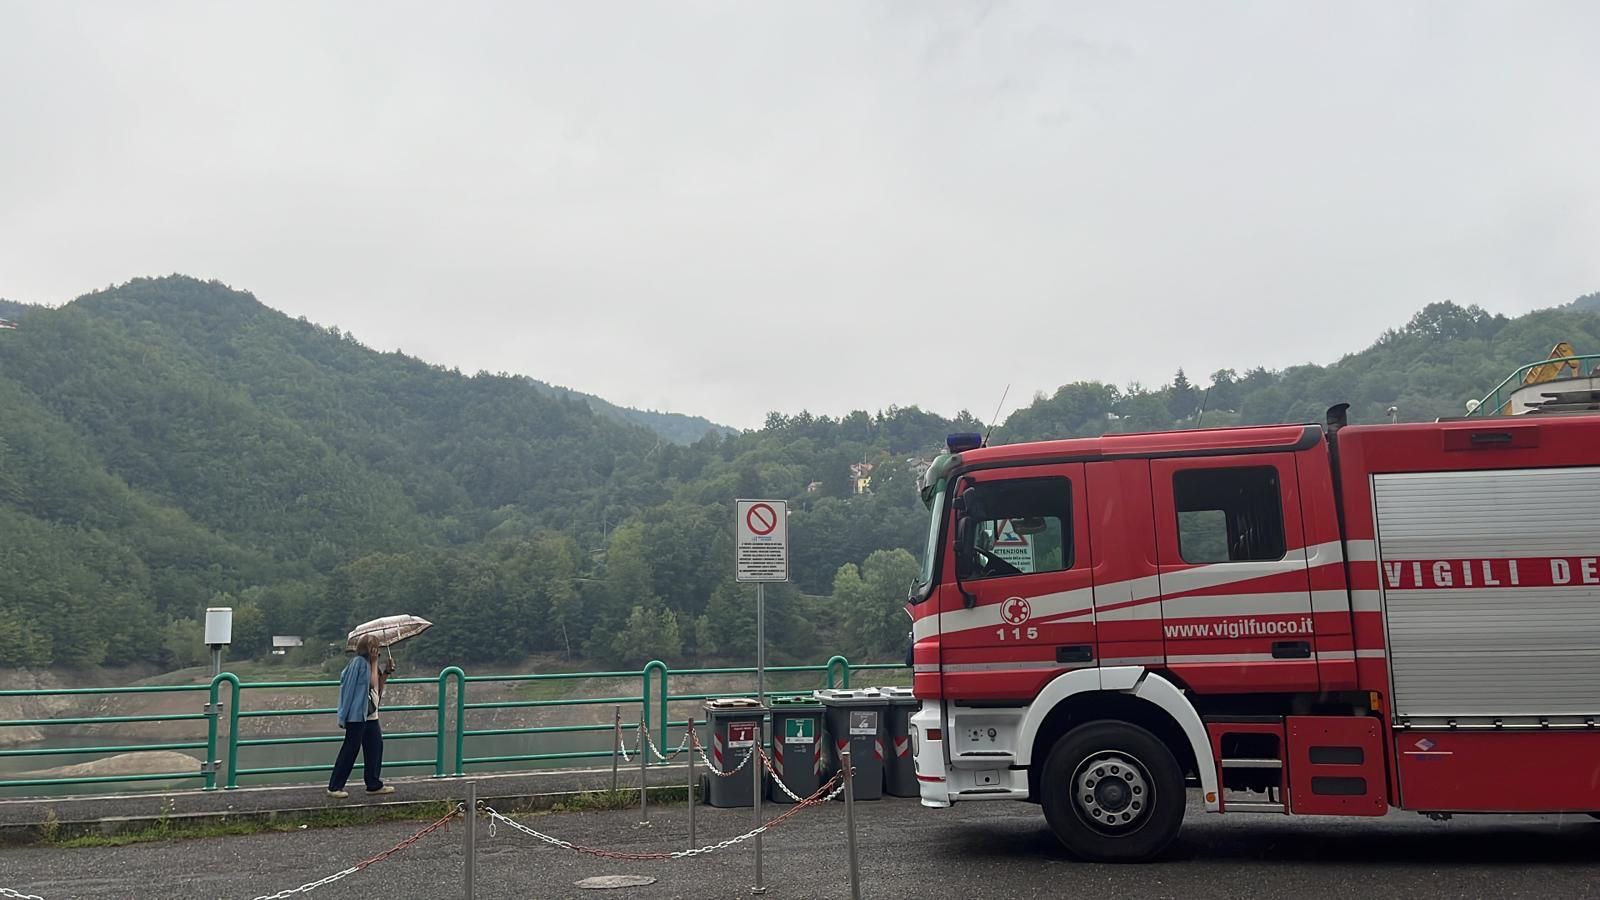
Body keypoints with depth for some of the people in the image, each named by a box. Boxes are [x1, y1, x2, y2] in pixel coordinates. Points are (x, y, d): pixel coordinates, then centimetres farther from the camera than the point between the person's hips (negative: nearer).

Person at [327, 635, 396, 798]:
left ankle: (374, 785, 16)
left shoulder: (367, 662, 16)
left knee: (375, 746, 9)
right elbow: (373, 684, -19)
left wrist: (387, 671, 8)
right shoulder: (359, 662, -14)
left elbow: (379, 687, 14)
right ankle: (334, 787, 2)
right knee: (350, 749, -5)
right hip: (358, 714, -10)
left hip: (370, 714, 10)